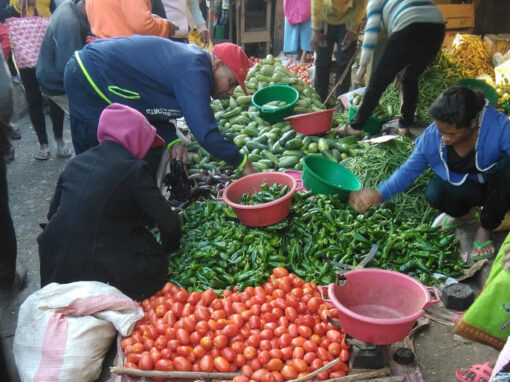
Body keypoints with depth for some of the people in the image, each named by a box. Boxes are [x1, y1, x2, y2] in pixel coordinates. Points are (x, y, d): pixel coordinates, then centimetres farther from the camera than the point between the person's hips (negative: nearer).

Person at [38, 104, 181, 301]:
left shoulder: (76, 162, 7)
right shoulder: (132, 168, -11)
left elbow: (53, 213, 15)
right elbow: (168, 223, -11)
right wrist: (169, 248, 10)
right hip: (102, 274, -6)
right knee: (159, 263, 14)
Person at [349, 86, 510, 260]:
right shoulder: (432, 136, -21)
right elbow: (409, 169, -12)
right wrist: (379, 194, -24)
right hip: (465, 186, 2)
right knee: (434, 193, -31)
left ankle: (485, 229, -10)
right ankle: (464, 213, 9)